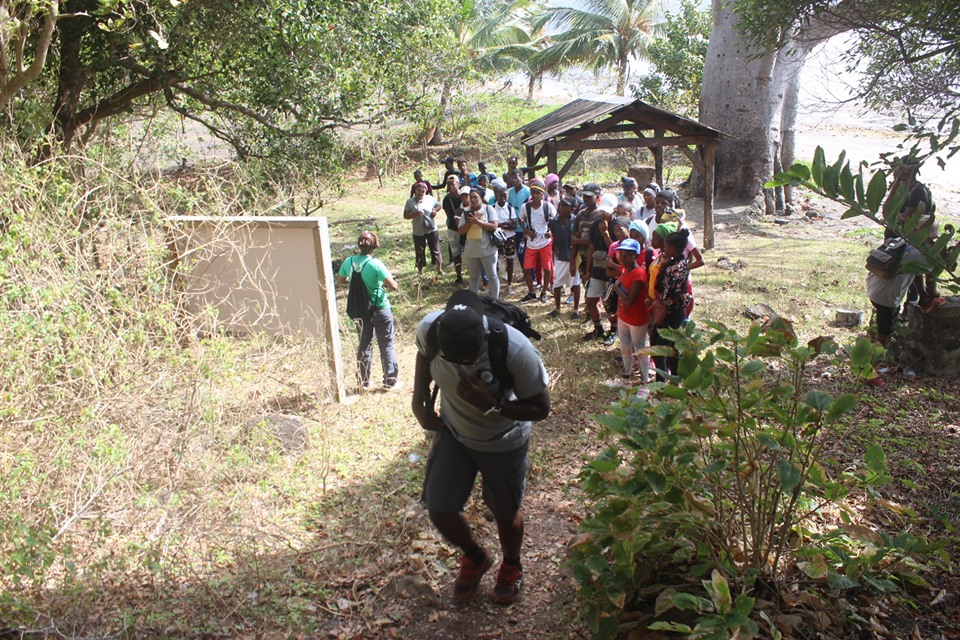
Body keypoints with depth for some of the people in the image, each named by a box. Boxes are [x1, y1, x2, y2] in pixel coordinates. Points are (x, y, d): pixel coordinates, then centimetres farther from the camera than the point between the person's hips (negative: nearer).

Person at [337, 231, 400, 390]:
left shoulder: (349, 262, -6)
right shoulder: (375, 264, -21)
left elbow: (340, 279, 13)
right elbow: (393, 286, -24)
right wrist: (387, 283, -2)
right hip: (380, 309, -5)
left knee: (364, 344, 18)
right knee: (386, 345, 8)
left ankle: (363, 381, 25)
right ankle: (390, 381, 14)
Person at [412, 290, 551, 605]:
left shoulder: (516, 350, -38)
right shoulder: (428, 329, -27)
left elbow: (541, 408, -24)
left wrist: (491, 405, -37)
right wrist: (420, 401, -8)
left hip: (503, 443, -3)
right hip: (452, 433, 3)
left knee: (505, 513, 16)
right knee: (438, 510, 5)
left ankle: (511, 566, 51)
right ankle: (475, 558, 39)